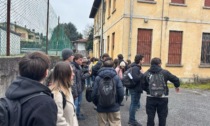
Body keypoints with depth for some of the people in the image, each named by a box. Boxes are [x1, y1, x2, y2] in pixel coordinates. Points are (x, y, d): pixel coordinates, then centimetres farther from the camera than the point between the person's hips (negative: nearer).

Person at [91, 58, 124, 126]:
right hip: (114, 107, 0)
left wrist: (97, 104, 8)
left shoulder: (98, 78, -9)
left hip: (101, 107, 1)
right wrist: (117, 103, 8)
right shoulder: (116, 77, -9)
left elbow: (94, 94, -11)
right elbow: (121, 94, -11)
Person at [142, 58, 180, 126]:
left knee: (150, 115, 11)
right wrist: (177, 86, 23)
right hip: (162, 98, -1)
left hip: (151, 98, 1)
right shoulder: (165, 72, -4)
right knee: (162, 116, 14)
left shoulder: (146, 73, 0)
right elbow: (175, 79, 3)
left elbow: (143, 85, 1)